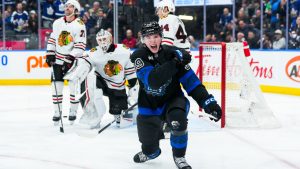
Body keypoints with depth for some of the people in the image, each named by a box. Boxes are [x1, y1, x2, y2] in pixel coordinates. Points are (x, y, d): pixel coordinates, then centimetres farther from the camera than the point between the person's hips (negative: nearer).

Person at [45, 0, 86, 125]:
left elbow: (80, 45, -15)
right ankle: (57, 112, 10)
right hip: (58, 59, 4)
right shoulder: (57, 23, 6)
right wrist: (49, 54, 5)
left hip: (73, 59, -4)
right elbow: (52, 39, 14)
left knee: (74, 86, -2)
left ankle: (73, 112, 10)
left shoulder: (79, 25, -11)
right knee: (56, 86, 2)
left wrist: (70, 57, -22)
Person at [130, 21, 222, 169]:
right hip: (149, 105, 0)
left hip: (172, 100, 0)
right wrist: (174, 63, -38)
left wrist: (208, 102, -20)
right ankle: (151, 152, 44)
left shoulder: (172, 54, -13)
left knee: (178, 120, -32)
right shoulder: (139, 56, -17)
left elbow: (191, 81, -11)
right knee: (149, 148, 4)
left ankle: (179, 156, -6)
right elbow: (153, 82, -32)